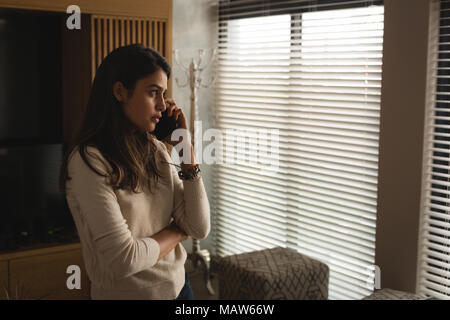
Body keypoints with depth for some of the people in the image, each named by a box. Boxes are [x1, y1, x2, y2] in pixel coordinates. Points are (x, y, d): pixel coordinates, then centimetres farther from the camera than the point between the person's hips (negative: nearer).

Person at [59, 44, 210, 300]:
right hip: (128, 292, -6)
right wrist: (177, 230, -8)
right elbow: (123, 260, -25)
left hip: (179, 286, 6)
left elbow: (200, 229, -6)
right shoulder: (88, 161, -20)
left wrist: (185, 146, -9)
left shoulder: (156, 150, -1)